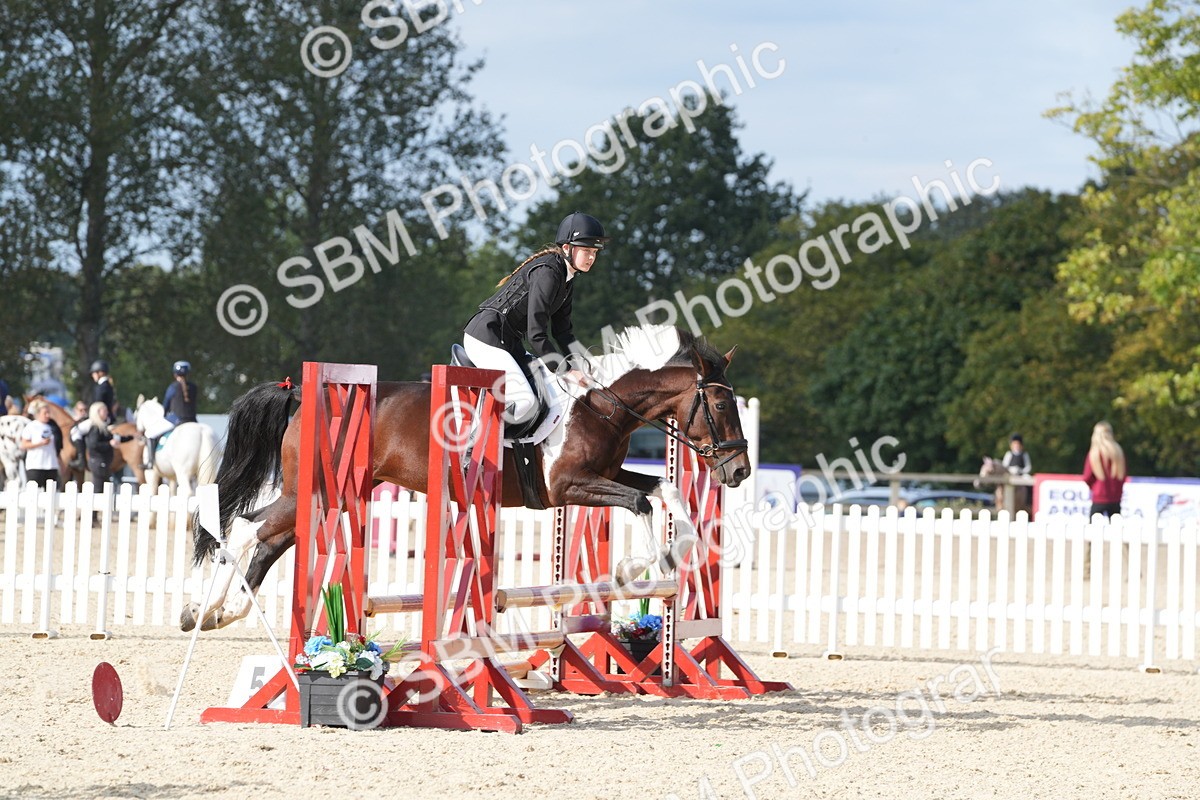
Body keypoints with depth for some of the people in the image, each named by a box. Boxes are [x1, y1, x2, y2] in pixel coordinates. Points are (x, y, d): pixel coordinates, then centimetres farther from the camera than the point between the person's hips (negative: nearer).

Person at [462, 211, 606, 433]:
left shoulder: (567, 280, 11)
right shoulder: (546, 272, -20)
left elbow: (562, 331, 16)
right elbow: (536, 334, -22)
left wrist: (581, 367, 5)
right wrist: (566, 371, -19)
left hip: (510, 343, 11)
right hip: (486, 337, -11)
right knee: (525, 403, -23)